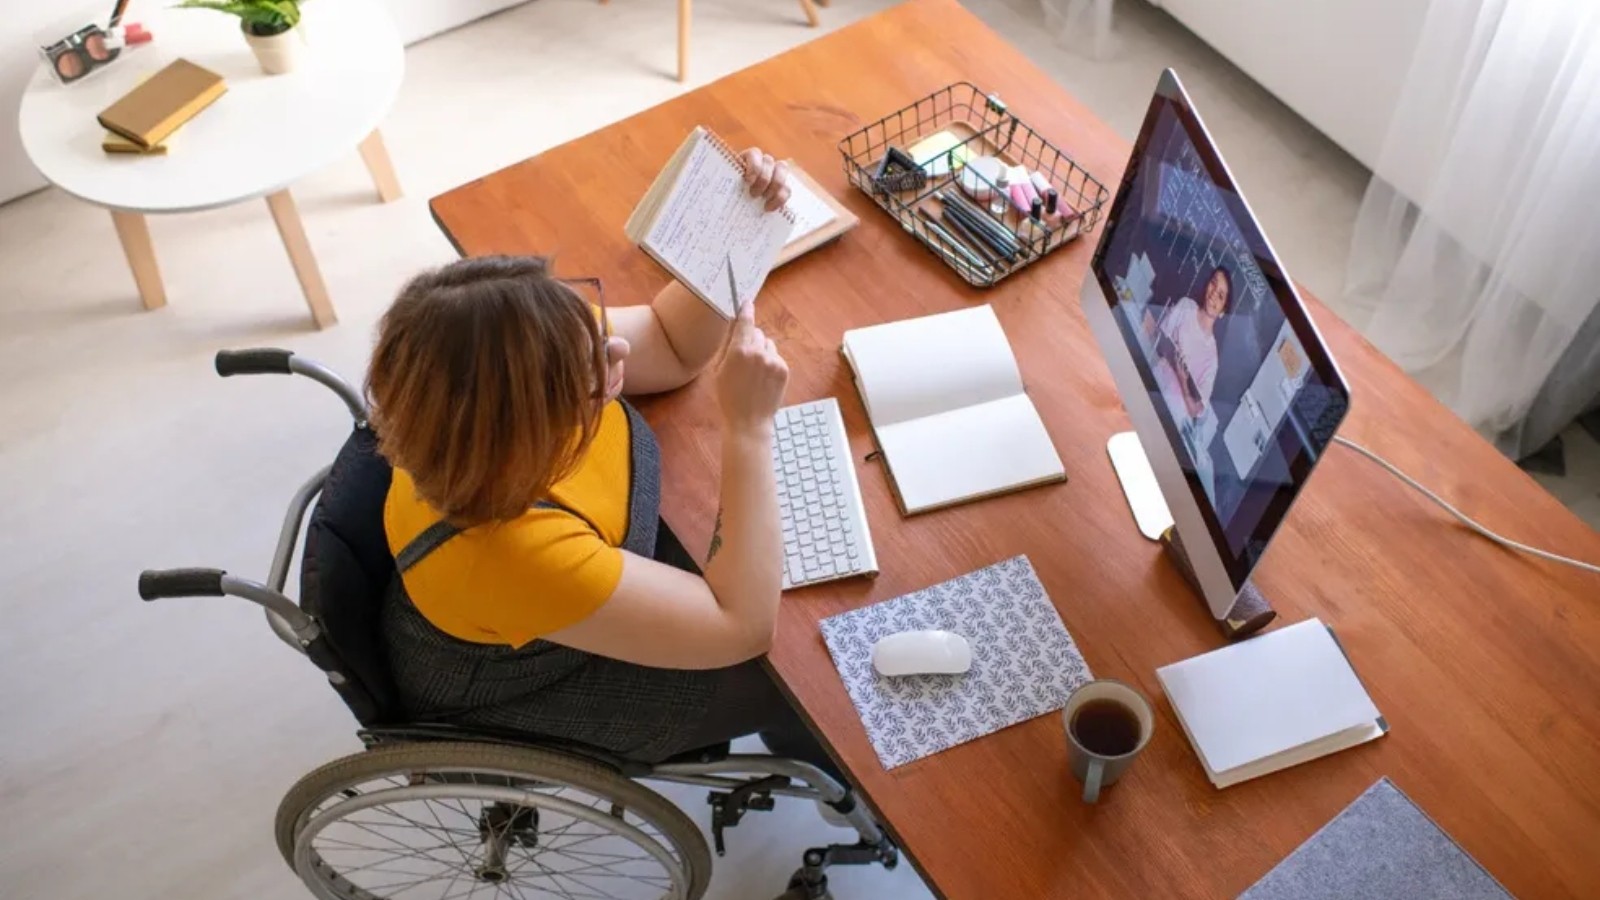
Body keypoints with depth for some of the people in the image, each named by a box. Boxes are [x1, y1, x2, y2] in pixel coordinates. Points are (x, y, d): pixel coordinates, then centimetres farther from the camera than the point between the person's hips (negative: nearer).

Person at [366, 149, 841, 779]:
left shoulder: (530, 352, -27)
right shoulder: (505, 555, -45)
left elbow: (673, 347, -7)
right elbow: (744, 625, -36)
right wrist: (749, 426, -41)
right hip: (531, 696, -6)